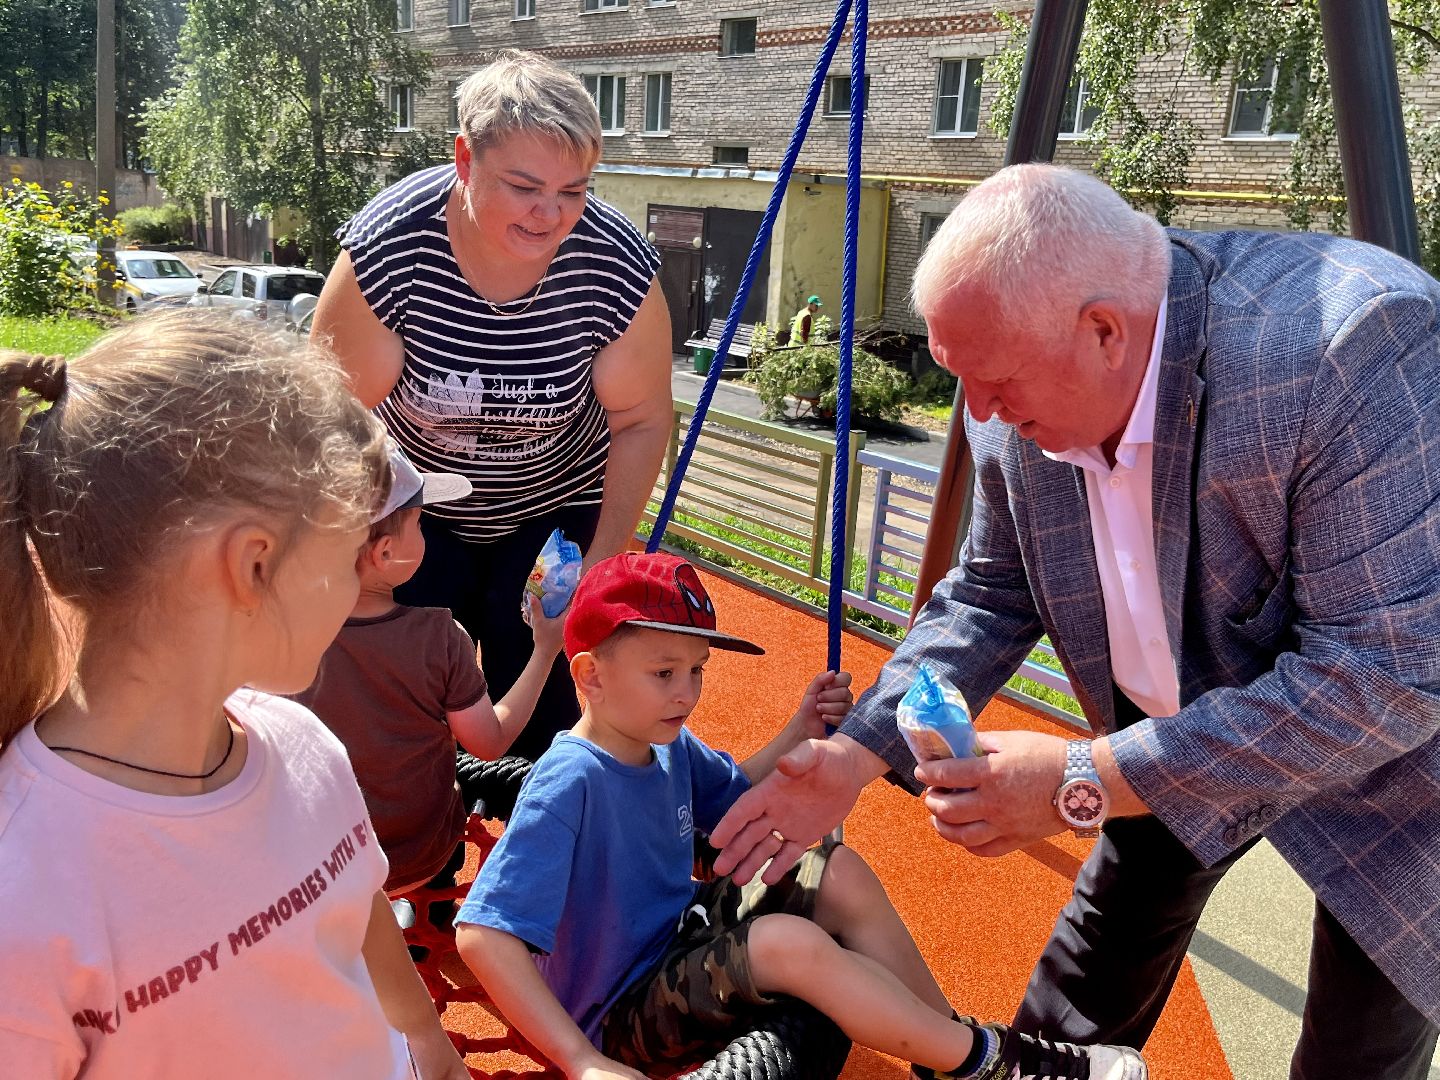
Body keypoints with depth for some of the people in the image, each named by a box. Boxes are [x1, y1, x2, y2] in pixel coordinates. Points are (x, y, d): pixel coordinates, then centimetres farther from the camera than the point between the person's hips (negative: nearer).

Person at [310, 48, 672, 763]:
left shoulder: (617, 265, -26)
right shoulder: (387, 246, -28)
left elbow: (641, 420, -11)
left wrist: (603, 558, -11)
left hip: (555, 509, 0)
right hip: (418, 507, 0)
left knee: (536, 703, 1)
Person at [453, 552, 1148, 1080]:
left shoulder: (668, 745, -2)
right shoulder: (570, 783, -29)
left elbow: (736, 796, 20)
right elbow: (483, 934, -35)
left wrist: (799, 736, 3)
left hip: (682, 934, 9)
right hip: (621, 1012, -9)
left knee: (839, 874, -3)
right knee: (790, 943, -30)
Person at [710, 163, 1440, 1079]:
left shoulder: (1356, 343, -37)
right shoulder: (1028, 396, -17)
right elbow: (993, 596, -3)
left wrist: (1088, 783, -33)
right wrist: (857, 753, -16)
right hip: (1177, 726, 5)